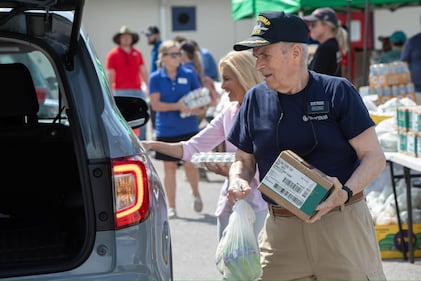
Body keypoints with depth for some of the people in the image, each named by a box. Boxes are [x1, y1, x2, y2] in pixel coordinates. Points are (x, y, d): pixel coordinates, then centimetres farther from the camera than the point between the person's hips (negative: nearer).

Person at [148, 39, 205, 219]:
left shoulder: (189, 75, 3)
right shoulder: (156, 78, 0)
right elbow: (155, 104, -8)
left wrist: (197, 109, -16)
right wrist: (177, 106, -20)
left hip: (189, 128, 0)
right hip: (166, 130, 0)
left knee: (190, 164, 0)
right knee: (169, 167, 4)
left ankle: (196, 194, 29)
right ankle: (171, 207, 13)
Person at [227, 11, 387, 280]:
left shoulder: (338, 92, -3)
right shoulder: (256, 99, 8)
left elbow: (375, 157, -5)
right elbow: (244, 160, 17)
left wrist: (346, 193, -23)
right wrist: (238, 181, -7)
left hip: (343, 224, -3)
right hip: (281, 232, 3)